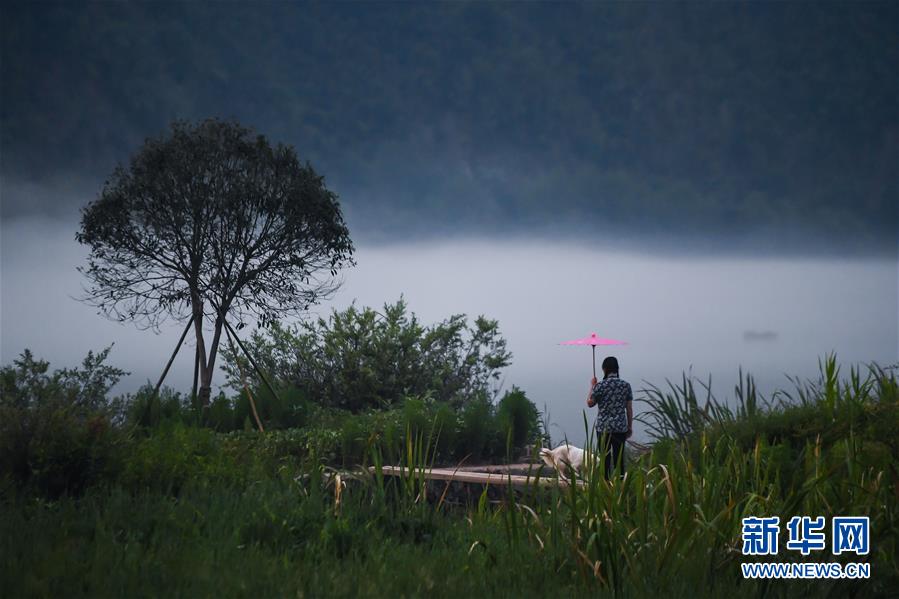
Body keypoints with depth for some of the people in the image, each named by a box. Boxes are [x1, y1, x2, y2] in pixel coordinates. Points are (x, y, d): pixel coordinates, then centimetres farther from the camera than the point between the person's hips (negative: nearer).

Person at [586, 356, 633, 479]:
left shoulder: (600, 385, -10)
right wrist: (630, 427, 11)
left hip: (603, 427, -2)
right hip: (621, 428, 2)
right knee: (619, 458, 7)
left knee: (605, 458, 5)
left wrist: (592, 386, 13)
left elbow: (590, 403, 2)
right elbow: (629, 408, 2)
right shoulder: (626, 385, -1)